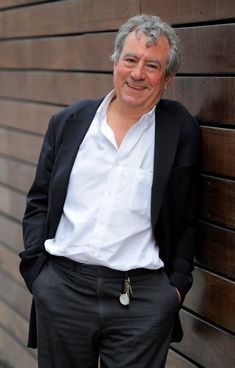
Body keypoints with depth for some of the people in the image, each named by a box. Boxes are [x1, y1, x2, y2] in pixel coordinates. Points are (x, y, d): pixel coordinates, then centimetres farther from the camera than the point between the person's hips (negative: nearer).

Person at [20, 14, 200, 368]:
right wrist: (35, 268, 1)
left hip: (143, 298, -2)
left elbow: (188, 219, 5)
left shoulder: (180, 131, 1)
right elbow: (39, 202, 11)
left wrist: (177, 285, -3)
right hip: (61, 288, 2)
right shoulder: (68, 122, 6)